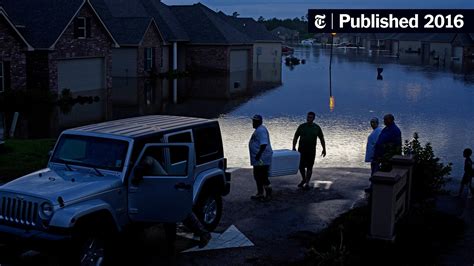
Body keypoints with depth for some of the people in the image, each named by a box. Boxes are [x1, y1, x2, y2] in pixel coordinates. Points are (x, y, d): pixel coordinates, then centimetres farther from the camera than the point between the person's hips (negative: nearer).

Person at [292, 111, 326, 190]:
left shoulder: (317, 128, 3)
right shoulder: (301, 127, 2)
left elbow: (321, 139, 10)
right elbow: (295, 137, 6)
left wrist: (324, 149, 7)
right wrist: (294, 147, 0)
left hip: (311, 151, -1)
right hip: (301, 150, 1)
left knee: (309, 167, 1)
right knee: (301, 166, 2)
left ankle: (307, 183, 10)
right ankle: (303, 179, 27)